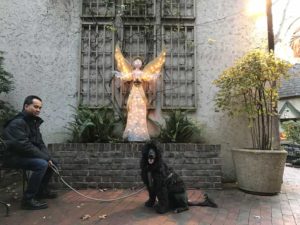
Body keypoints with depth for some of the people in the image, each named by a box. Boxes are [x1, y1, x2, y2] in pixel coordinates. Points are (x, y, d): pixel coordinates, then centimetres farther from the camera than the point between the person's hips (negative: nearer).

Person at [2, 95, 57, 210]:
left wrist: (48, 157, -6)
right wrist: (45, 157, -22)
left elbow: (40, 143, 10)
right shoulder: (17, 123, -20)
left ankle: (42, 190, 21)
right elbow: (25, 146, -27)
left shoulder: (34, 122, 10)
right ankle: (28, 199, -20)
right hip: (14, 157, -9)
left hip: (25, 155, 9)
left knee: (52, 163, 6)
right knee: (42, 164, -29)